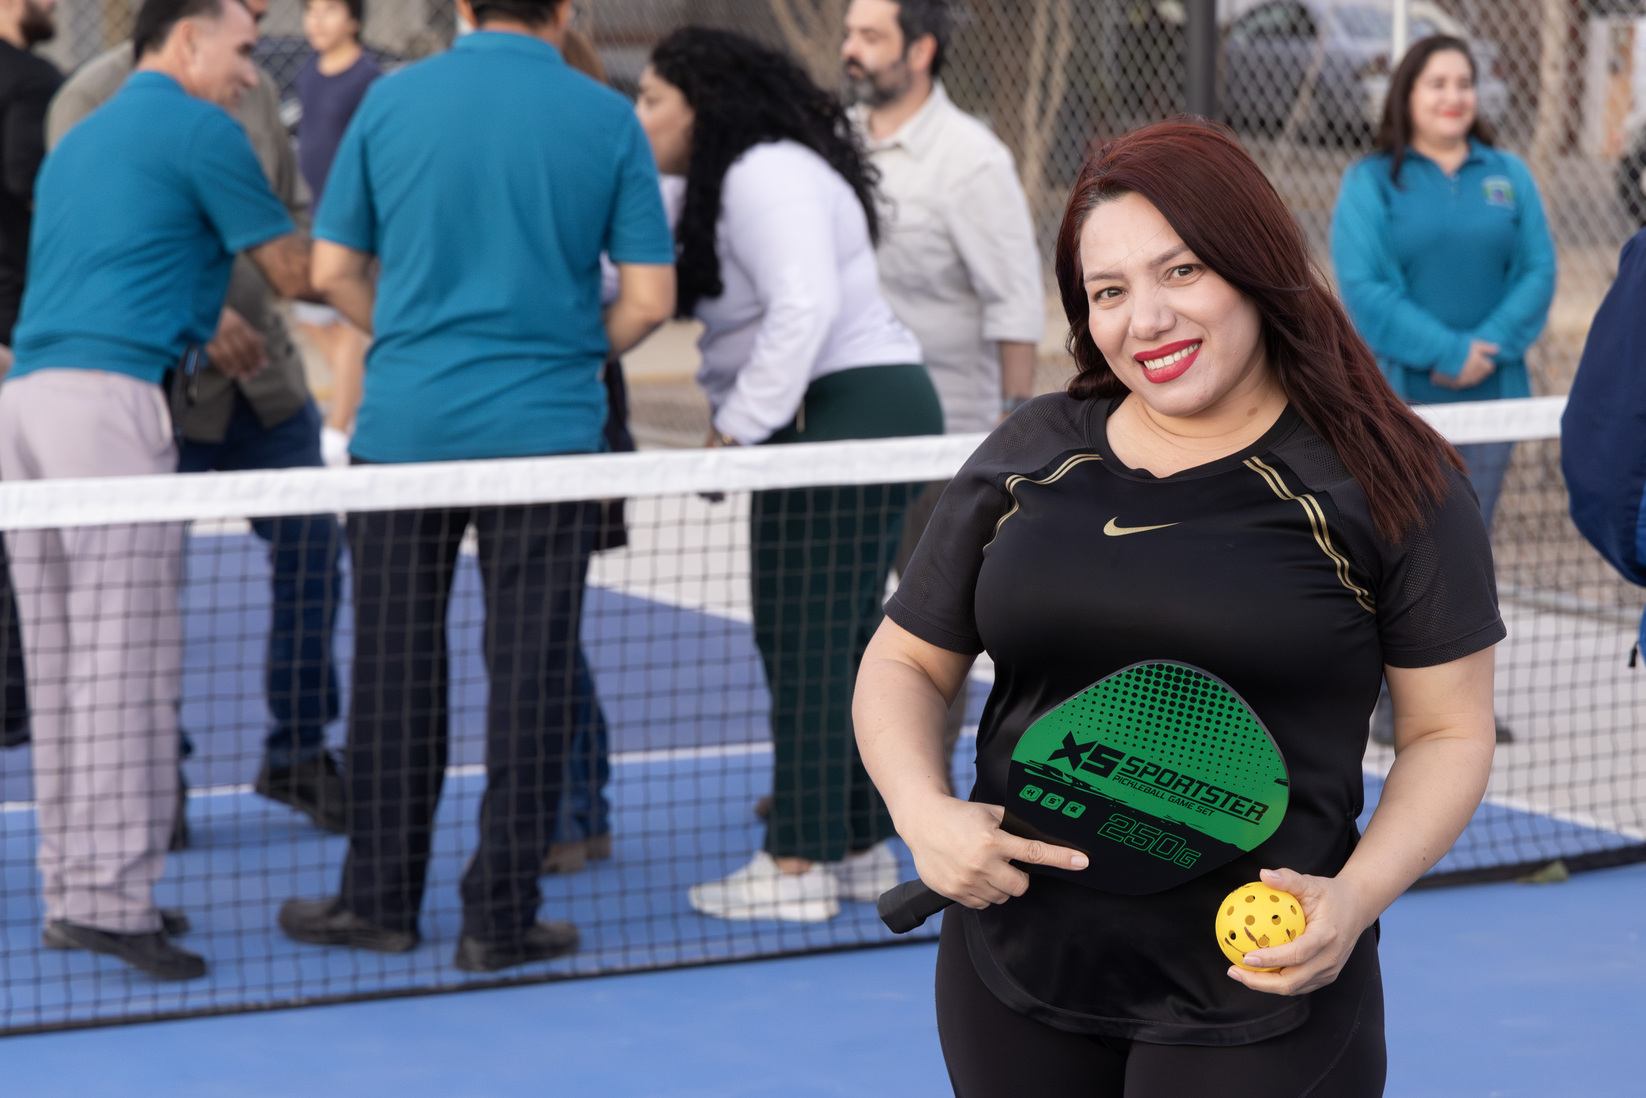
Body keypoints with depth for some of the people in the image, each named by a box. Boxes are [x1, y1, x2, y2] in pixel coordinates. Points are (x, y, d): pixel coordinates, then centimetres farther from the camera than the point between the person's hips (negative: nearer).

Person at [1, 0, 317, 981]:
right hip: (111, 397, -8)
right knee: (126, 660, -8)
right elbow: (295, 273, 3)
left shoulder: (79, 141, 26)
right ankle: (111, 897, -10)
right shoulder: (199, 131, 0)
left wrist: (204, 328, 32)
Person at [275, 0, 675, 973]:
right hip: (545, 428, -1)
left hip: (406, 421, 2)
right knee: (531, 674, 4)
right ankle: (502, 918, 7)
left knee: (396, 665, 10)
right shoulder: (607, 120, -2)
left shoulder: (391, 102, 2)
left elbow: (334, 270, 5)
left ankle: (382, 899, 18)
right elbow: (650, 297, -4)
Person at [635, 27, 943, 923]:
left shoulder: (766, 176, -14)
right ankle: (862, 848, 20)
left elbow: (805, 309, -24)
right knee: (842, 644, 14)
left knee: (807, 646, -7)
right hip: (874, 413, 11)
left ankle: (799, 866, -4)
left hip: (843, 419, -11)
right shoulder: (741, 177, 18)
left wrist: (739, 430, -20)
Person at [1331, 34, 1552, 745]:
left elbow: (1537, 272, 4)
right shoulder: (1371, 182, 0)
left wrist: (1489, 349, -12)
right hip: (1401, 396, -4)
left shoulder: (1509, 177, 11)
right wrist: (1446, 351, -18)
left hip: (1488, 394, 4)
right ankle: (1398, 705, -1)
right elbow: (1364, 287, -10)